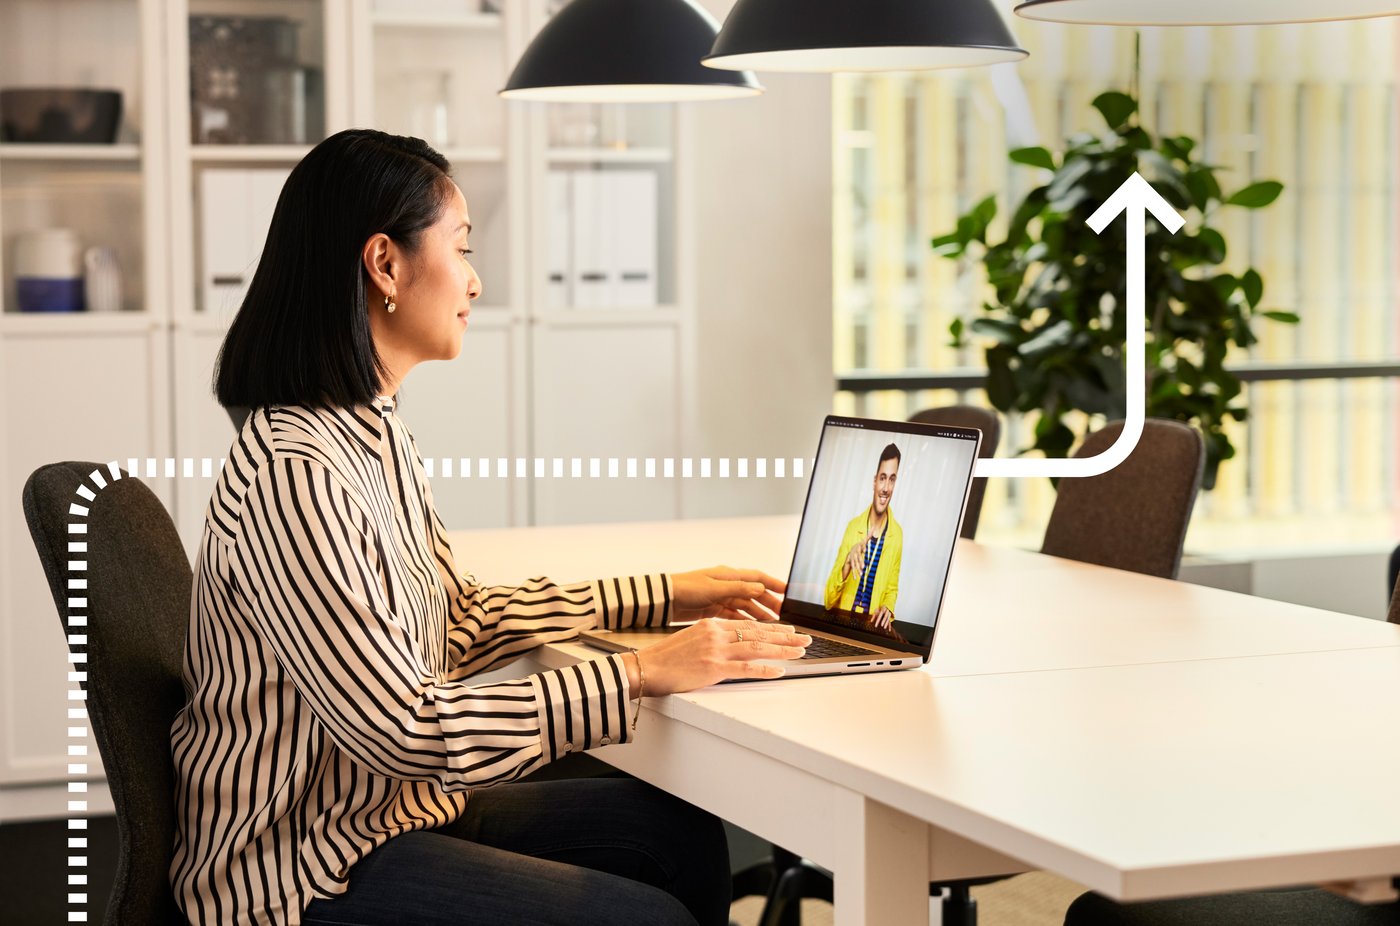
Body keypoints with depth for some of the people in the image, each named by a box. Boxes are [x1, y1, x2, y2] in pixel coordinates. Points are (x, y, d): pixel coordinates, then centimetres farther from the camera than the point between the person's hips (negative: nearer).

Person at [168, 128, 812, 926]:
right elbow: (404, 731, -28)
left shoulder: (378, 433, 7)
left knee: (682, 834, 5)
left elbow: (460, 620, 17)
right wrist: (642, 675, -25)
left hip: (395, 804, 10)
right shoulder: (294, 473, -25)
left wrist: (667, 597, 13)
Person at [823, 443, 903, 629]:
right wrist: (848, 562, -19)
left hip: (871, 626, 0)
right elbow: (829, 599, -2)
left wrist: (887, 608, -8)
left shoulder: (897, 535, 0)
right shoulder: (853, 527, 0)